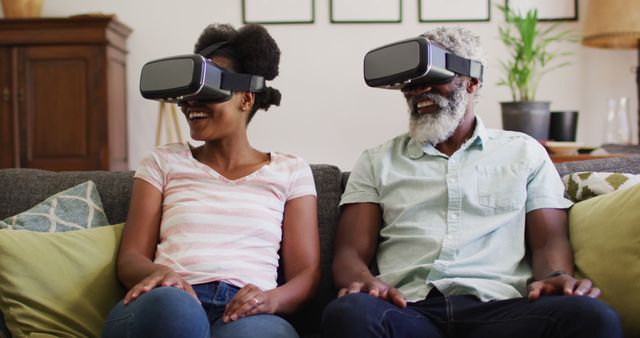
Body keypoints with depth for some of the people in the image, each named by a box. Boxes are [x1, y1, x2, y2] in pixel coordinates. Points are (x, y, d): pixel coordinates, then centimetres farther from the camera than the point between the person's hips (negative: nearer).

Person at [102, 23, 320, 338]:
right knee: (171, 305, -38)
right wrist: (160, 273, -14)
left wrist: (270, 299, -14)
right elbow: (130, 258, 11)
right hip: (169, 302, 2)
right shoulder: (163, 162, 18)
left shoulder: (290, 171, 17)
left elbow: (306, 273, 10)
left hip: (246, 310, -1)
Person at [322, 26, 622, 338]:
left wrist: (556, 278, -12)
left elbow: (549, 242, 13)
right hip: (408, 309, -1)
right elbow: (350, 253, 10)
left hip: (499, 308, 2)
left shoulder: (524, 153, 21)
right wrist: (364, 281, -15)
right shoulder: (377, 162, 20)